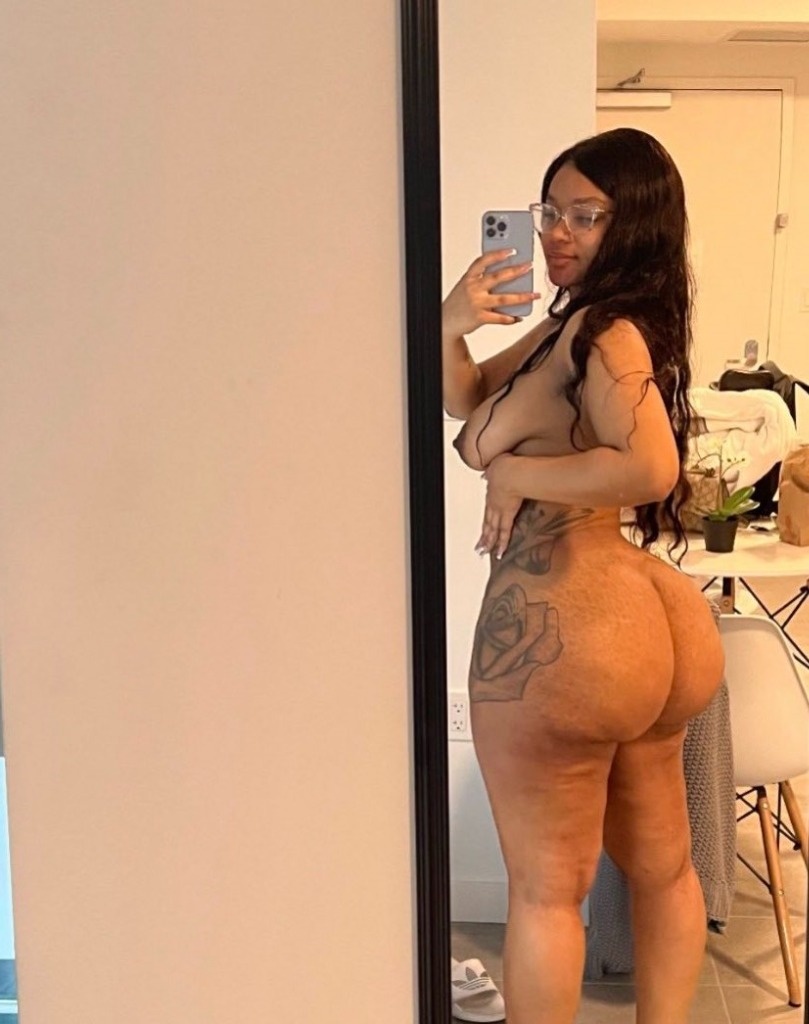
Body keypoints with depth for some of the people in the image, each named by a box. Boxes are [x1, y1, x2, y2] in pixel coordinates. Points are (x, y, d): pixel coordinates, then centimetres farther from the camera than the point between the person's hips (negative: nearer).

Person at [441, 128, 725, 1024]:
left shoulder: (604, 332, -17)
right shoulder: (573, 325, 12)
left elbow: (651, 467, -33)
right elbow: (464, 400, 17)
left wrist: (515, 475, -20)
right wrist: (451, 328, -3)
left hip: (565, 629, -10)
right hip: (648, 619, 10)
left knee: (545, 890, 6)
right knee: (661, 866, 21)